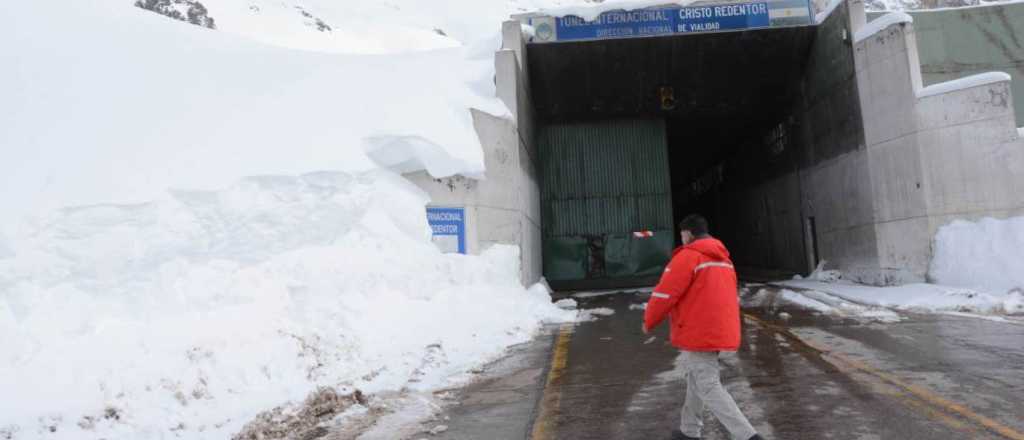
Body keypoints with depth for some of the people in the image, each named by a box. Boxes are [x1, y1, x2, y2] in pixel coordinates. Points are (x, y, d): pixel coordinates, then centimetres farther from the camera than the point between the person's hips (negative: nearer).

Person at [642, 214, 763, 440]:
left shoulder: (688, 256, -12)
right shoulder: (724, 259, 16)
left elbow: (665, 293, -13)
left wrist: (649, 321, 1)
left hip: (698, 334, -9)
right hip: (720, 331, 9)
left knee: (708, 387, -5)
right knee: (697, 378, 20)